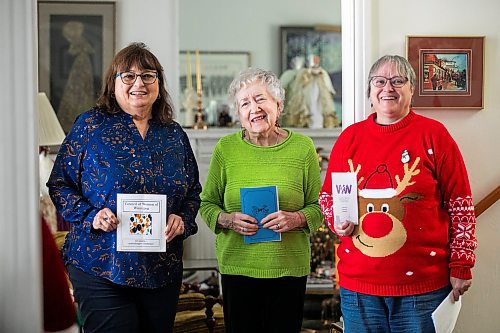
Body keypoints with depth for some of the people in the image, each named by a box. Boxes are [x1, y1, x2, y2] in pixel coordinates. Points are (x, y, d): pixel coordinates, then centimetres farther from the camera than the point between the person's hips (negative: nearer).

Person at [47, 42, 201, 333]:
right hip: (101, 269, -4)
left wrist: (182, 219, -4)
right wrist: (90, 216, -15)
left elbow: (194, 192, 16)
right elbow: (60, 184, 0)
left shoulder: (175, 135, 10)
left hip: (163, 272, 4)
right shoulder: (90, 124, 0)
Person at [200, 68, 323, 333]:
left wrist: (295, 219, -15)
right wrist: (228, 219, -12)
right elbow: (207, 204, 8)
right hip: (237, 267, 0)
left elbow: (318, 206, 5)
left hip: (290, 268, 0)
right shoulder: (225, 149, 3)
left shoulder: (302, 147, 2)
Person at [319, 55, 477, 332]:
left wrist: (461, 266, -5)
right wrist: (337, 221, -3)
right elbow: (327, 195, 17)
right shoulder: (349, 137, 7)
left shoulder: (433, 135, -2)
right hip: (358, 284, 3)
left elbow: (461, 205, -2)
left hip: (423, 284, -3)